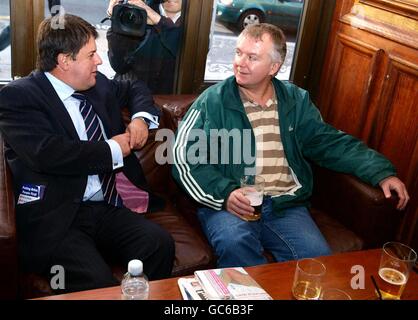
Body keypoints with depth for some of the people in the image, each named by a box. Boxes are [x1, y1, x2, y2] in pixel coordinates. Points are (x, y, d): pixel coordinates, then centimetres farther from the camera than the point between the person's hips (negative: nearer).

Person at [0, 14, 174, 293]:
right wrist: (112, 150, -9)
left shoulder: (97, 84, 15)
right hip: (55, 218, -5)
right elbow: (47, 153, -20)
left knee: (160, 244, -20)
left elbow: (134, 88, 34)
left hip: (107, 208, 6)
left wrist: (141, 117, 12)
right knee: (98, 283, -29)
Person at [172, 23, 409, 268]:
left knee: (318, 257, -22)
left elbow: (331, 143, 12)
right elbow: (185, 157, -3)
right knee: (235, 243, -33)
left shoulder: (296, 101, 13)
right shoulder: (213, 101, 2)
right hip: (227, 203, -2)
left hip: (286, 205, 3)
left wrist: (382, 172, 0)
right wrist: (225, 192, -17)